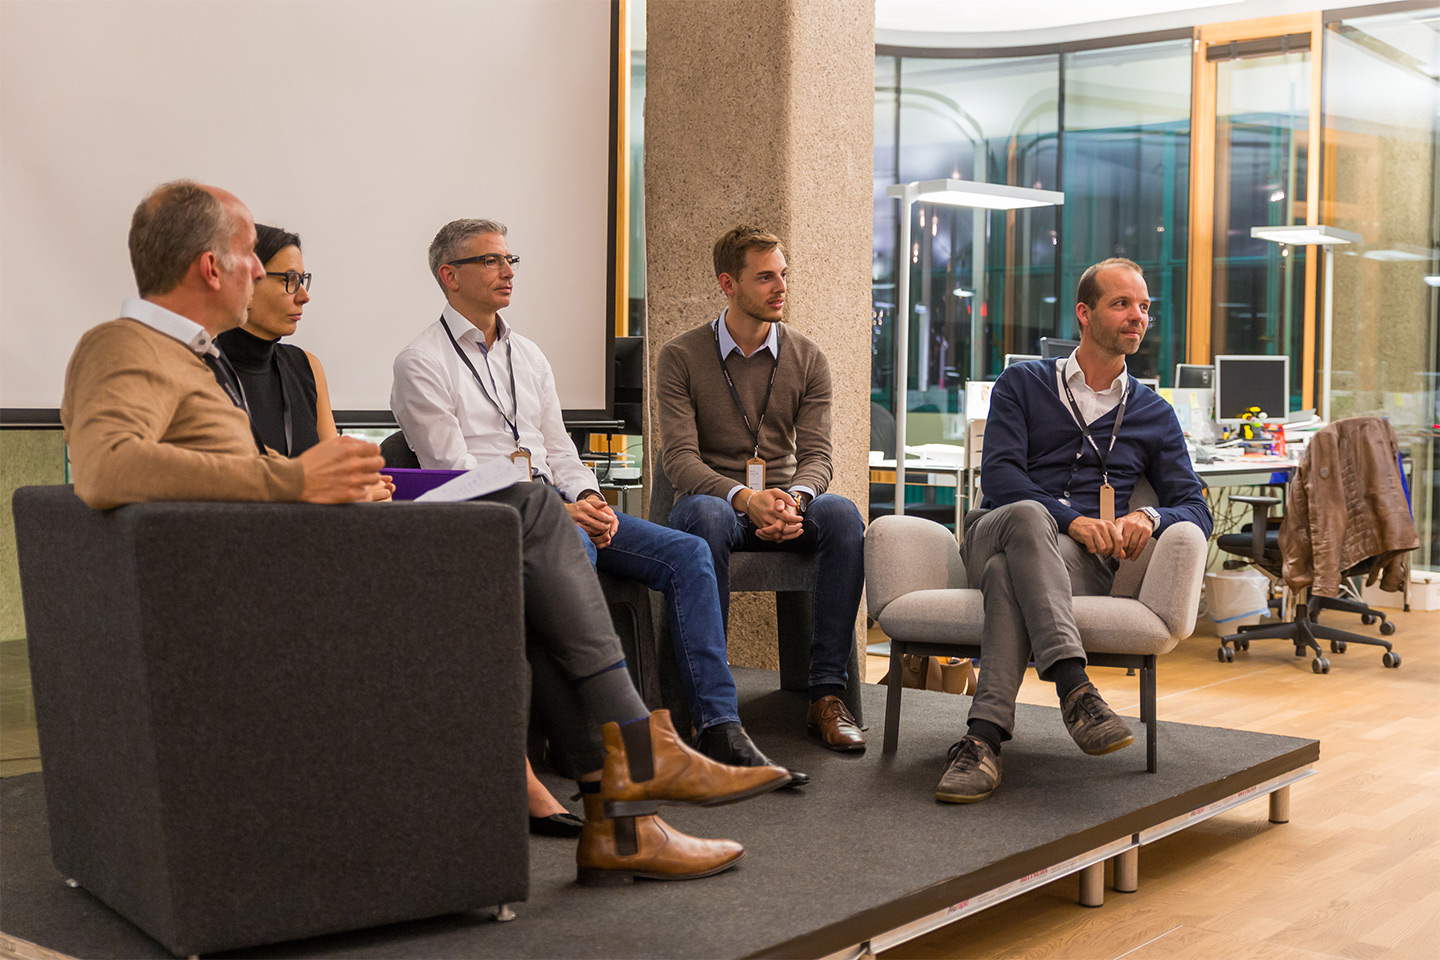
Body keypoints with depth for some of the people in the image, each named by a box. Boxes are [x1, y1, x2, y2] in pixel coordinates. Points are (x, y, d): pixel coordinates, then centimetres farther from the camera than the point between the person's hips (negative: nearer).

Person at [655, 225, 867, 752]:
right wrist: (745, 498, -29)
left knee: (843, 515, -31)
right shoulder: (681, 357, -1)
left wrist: (794, 500, -24)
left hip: (786, 502, 3)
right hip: (713, 498, -2)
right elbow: (680, 458, -11)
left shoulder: (807, 358, 8)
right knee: (706, 517, -39)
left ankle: (827, 695, -29)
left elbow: (816, 455, 0)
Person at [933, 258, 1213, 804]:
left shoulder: (1154, 415, 23)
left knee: (1010, 572, -37)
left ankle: (984, 737, -50)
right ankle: (1074, 688, -56)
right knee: (1026, 517, -40)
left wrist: (1150, 518, -12)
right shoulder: (1023, 384, 15)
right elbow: (998, 475, -1)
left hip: (1082, 556, 1)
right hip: (994, 533, -1)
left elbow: (1196, 510, 14)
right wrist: (1070, 519, -18)